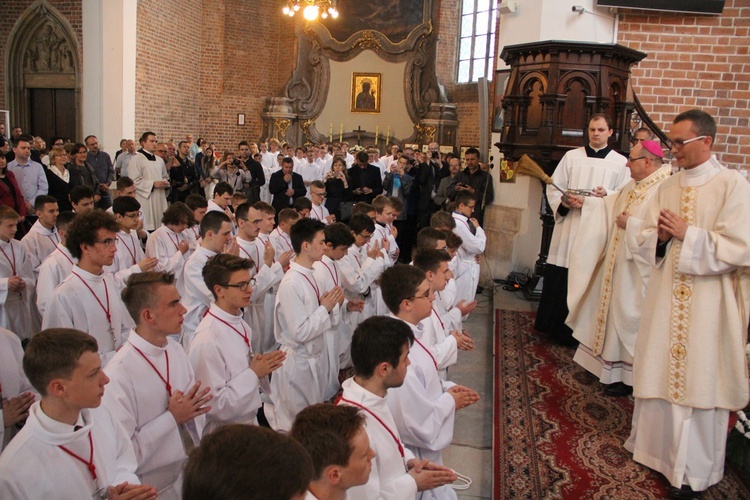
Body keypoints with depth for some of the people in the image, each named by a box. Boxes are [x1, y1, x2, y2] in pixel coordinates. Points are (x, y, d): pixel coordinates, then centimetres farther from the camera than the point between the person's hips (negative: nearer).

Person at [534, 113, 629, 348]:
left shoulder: (620, 162, 8)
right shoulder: (571, 156, 11)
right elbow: (554, 187, 8)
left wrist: (607, 195, -16)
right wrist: (563, 202, -11)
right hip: (569, 225, 1)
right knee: (561, 281, 1)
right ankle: (556, 328, 13)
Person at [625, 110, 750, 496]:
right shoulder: (667, 187, 10)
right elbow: (645, 240, 11)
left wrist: (686, 234, -15)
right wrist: (660, 237, -10)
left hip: (707, 303, -5)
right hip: (666, 297, 5)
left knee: (698, 380, 2)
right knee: (660, 373, 12)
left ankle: (695, 468, 15)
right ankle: (657, 447, 29)